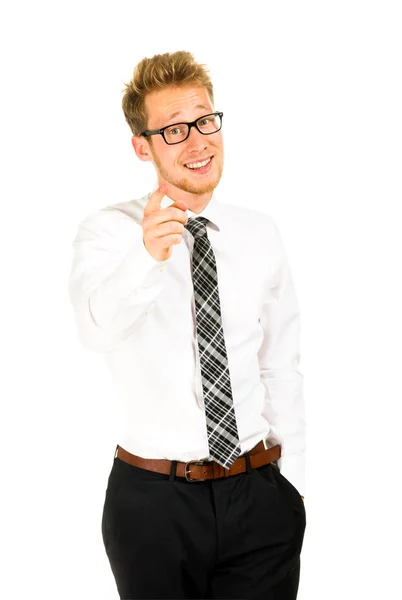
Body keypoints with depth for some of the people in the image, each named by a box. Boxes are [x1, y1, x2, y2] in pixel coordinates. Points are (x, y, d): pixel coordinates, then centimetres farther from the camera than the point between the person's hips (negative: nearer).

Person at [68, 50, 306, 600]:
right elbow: (97, 328, -27)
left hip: (259, 497, 3)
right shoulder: (108, 231, -7)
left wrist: (292, 481, 8)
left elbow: (281, 366, 8)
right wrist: (147, 255, -45)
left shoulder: (261, 233, 5)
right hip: (152, 499, -2)